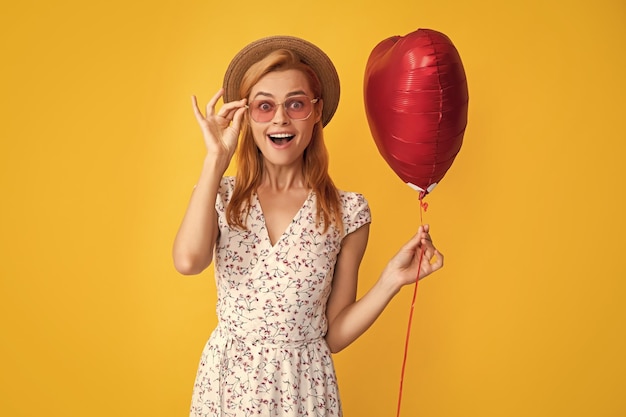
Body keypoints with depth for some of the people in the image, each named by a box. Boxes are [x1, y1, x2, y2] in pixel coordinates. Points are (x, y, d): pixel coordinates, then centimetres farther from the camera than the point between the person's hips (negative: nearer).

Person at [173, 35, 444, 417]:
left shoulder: (347, 212, -6)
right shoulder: (223, 196, -3)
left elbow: (334, 335, -2)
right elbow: (189, 261, -25)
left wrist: (391, 280, -16)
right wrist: (216, 158, -19)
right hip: (226, 381, 1)